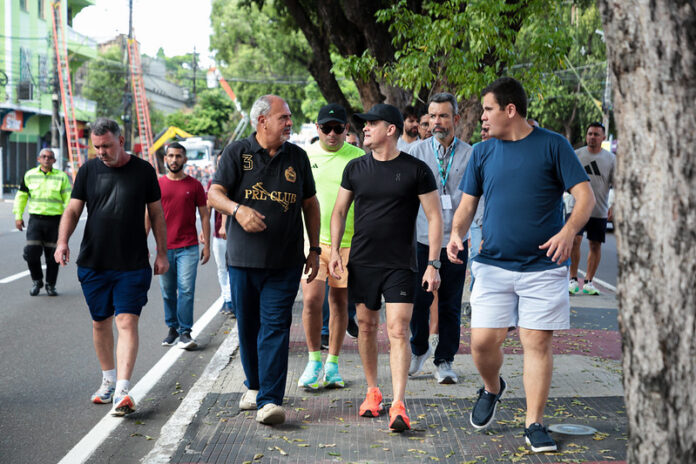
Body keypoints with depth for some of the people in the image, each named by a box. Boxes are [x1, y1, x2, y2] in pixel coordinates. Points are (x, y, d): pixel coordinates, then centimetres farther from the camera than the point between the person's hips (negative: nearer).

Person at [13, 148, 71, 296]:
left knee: (53, 256, 3)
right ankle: (36, 281, 15)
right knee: (31, 252, -9)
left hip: (55, 220, -1)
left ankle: (50, 285, 19)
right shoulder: (29, 175, 8)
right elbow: (21, 196, 14)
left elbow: (68, 199, 4)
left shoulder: (62, 177, 4)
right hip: (35, 219, 1)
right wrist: (18, 216, 8)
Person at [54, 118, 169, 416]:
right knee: (100, 323, 12)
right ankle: (108, 379, 30)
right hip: (93, 263, 3)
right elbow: (73, 210, 4)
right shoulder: (88, 170, 5)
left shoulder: (143, 171, 2)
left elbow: (156, 213, 9)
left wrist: (161, 253, 8)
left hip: (133, 265, -3)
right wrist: (63, 241, -13)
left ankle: (122, 391, -17)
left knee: (127, 321, -12)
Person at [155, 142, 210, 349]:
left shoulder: (194, 185, 4)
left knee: (186, 289, -8)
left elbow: (204, 216, 7)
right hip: (164, 248, 2)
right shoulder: (158, 185, 7)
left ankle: (185, 332, -4)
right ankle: (172, 329, 20)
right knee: (168, 292, 7)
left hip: (188, 248, -2)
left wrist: (207, 245, 1)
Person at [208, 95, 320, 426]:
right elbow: (214, 194, -5)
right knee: (248, 327, 10)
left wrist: (314, 249, 12)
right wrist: (238, 209, -26)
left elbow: (310, 204, 16)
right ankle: (254, 385, 31)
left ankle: (270, 400, -10)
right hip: (244, 259, 0)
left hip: (285, 262, 0)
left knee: (275, 328, -8)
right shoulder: (237, 153, 1)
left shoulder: (297, 157, 9)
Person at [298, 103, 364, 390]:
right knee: (311, 300, -9)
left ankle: (332, 365, 18)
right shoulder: (303, 157, 5)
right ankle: (314, 361, 9)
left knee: (339, 302, 6)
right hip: (311, 240, 0)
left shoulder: (359, 158, 2)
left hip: (348, 242, 0)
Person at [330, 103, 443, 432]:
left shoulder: (416, 170, -4)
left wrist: (433, 263, -8)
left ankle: (398, 405, -11)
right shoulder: (355, 168, 6)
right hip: (361, 262, 4)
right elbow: (339, 211, 15)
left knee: (398, 331, -11)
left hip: (400, 265, -4)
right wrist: (335, 250, 4)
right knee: (367, 327, 10)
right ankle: (372, 392, 26)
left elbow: (434, 217, -2)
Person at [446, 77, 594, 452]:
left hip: (544, 266, -3)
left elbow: (585, 195, -5)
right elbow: (468, 202, 14)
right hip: (493, 264, 3)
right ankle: (492, 389, 28)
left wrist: (568, 231, -23)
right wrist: (456, 233, -6)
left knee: (538, 342, -1)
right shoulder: (482, 152, 9)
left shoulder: (552, 145, -2)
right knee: (483, 341, -3)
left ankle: (534, 425, 10)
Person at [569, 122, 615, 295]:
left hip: (600, 211, 2)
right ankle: (573, 279, -4)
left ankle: (588, 282, 14)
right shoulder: (576, 155, 4)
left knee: (595, 245, 4)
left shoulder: (610, 159, 5)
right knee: (574, 240, -15)